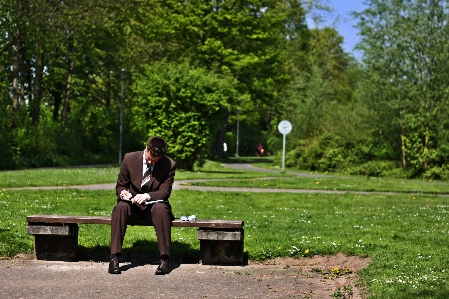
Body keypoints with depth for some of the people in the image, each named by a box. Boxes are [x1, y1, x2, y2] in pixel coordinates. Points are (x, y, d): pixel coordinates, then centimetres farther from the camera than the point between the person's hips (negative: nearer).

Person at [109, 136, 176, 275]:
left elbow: (164, 192, -11)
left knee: (160, 209, -36)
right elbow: (120, 185, 5)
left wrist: (147, 196, -31)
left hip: (154, 205, -1)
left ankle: (164, 258, -32)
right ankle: (114, 257, -34)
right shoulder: (130, 158, -4)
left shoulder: (169, 165, -8)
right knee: (120, 207, -33)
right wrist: (123, 192, -20)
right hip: (132, 205, 1)